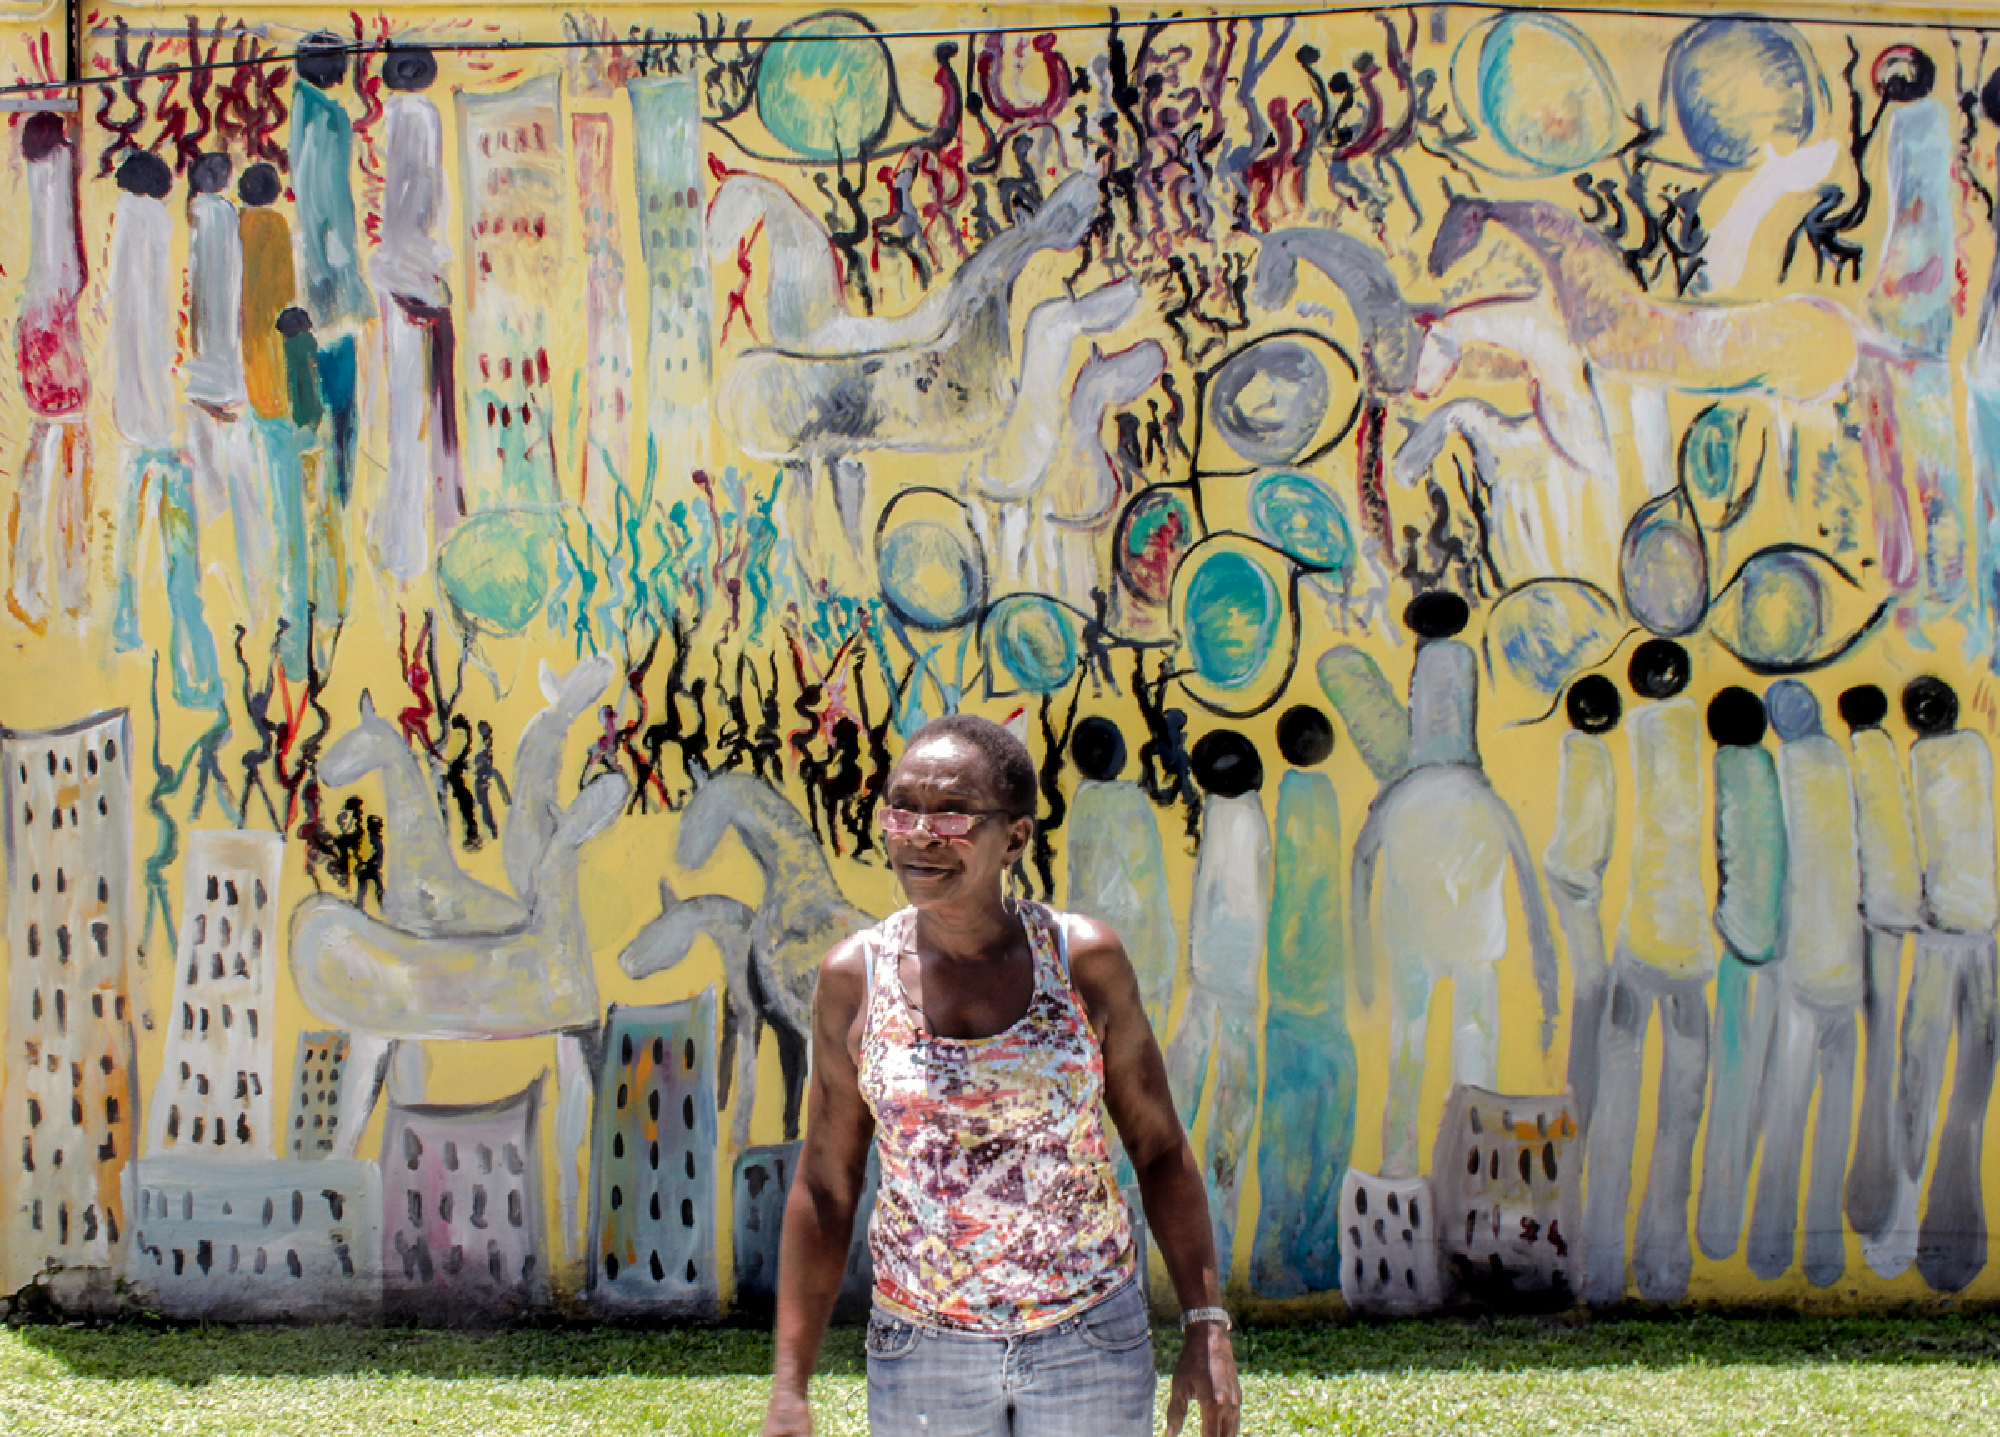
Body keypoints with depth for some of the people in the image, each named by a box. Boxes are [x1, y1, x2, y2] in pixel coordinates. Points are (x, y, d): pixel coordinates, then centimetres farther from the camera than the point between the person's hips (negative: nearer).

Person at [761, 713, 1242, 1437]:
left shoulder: (1084, 958, -6)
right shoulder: (855, 977, -5)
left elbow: (1160, 1148, 1)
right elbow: (824, 1187, 1)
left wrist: (1208, 1328, -4)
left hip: (1089, 1340, 0)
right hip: (924, 1349, 1)